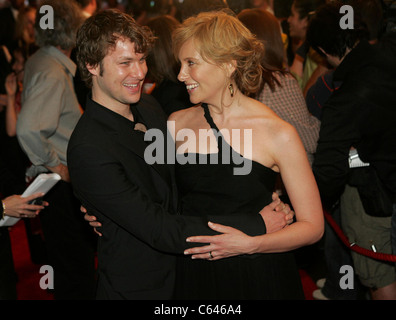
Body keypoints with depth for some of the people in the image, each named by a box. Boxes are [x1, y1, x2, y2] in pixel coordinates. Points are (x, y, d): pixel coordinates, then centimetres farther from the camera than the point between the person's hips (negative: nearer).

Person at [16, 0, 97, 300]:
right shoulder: (52, 72, -21)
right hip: (60, 184, -10)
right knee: (77, 267, -2)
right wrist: (52, 164, -19)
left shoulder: (39, 62, 9)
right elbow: (27, 129, -32)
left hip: (63, 180, 10)